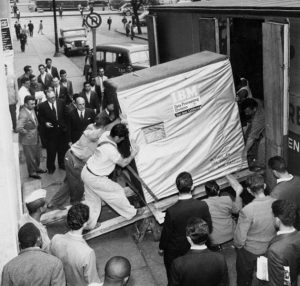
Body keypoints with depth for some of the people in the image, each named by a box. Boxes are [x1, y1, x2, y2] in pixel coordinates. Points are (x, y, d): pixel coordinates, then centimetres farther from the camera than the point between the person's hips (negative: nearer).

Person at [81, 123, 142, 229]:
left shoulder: (105, 134, -10)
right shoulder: (111, 150, -32)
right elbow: (123, 163, -14)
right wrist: (132, 155, 0)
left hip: (86, 171, 9)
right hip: (95, 179, -9)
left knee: (92, 200, 22)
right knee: (117, 191, 10)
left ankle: (89, 224, 34)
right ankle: (132, 213, 29)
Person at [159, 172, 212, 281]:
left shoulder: (171, 211, -33)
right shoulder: (203, 206, -25)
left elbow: (166, 233, -17)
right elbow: (209, 228, -10)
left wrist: (161, 248, 3)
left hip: (175, 252, -3)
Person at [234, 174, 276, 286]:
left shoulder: (247, 211, -34)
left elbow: (240, 239, -26)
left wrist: (238, 245, -3)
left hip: (250, 251, -4)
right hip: (270, 248, 5)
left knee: (244, 277, 24)